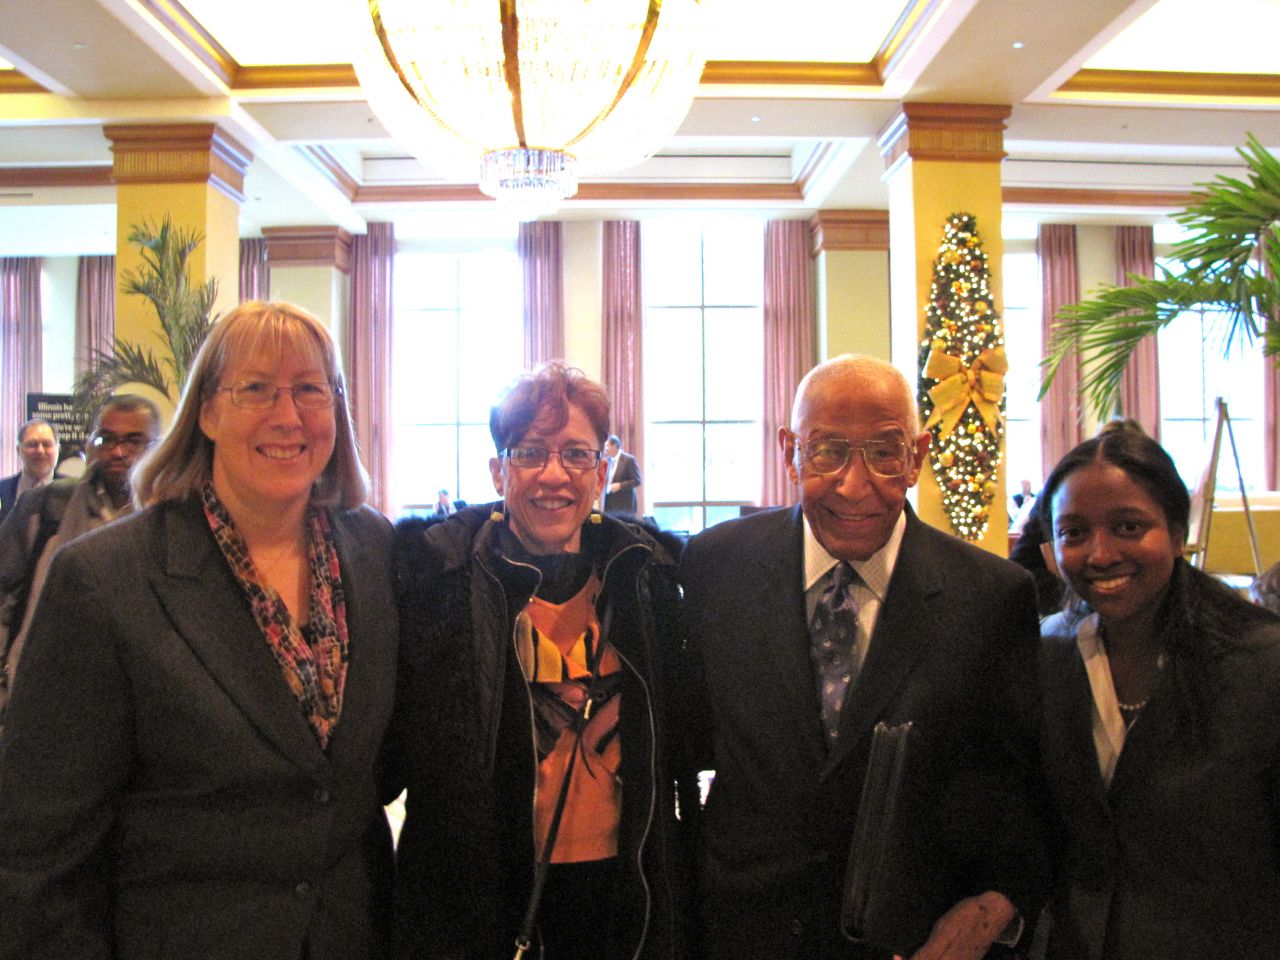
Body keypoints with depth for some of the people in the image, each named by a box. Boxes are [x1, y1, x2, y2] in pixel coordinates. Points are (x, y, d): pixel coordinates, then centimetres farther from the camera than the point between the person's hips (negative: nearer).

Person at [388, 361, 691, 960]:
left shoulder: (645, 569, 1)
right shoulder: (432, 562, -9)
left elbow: (665, 740, 10)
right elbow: (396, 746, -3)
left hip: (620, 890, 3)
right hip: (479, 895, -3)